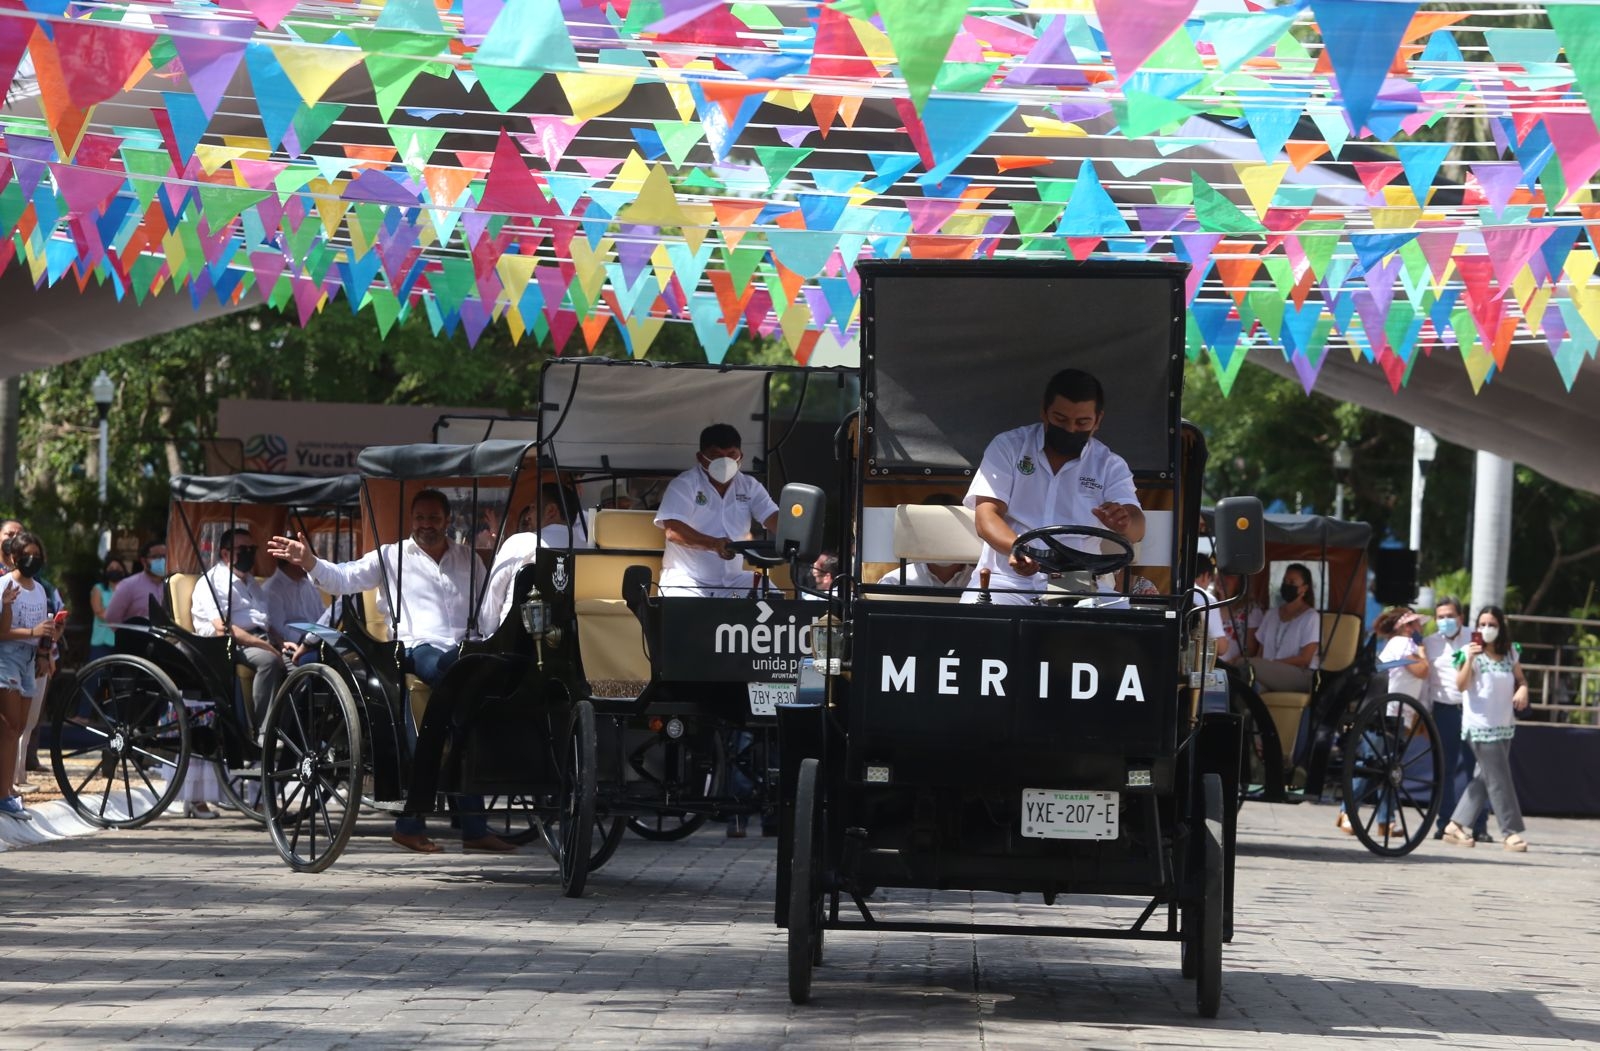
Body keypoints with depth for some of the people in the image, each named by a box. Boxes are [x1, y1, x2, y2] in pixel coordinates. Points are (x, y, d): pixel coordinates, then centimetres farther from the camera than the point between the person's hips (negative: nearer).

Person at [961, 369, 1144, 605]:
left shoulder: (1110, 467, 10)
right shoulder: (1008, 447, 7)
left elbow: (1137, 529, -5)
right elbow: (986, 516, -4)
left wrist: (1124, 523, -33)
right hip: (1006, 579, 0)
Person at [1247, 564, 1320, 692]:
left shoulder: (1311, 617, 2)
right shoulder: (1271, 616, 21)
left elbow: (1304, 659, -6)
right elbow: (1262, 652, 16)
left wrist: (1271, 663, -13)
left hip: (1300, 675, -5)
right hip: (1269, 675, 5)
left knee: (1248, 666, -32)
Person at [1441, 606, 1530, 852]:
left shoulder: (1510, 653, 9)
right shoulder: (1470, 652, -6)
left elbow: (1520, 678, 20)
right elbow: (1461, 686, -13)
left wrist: (1523, 689, -3)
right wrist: (1469, 660, -27)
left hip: (1504, 726, 6)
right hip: (1481, 726, -6)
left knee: (1484, 778, 8)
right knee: (1499, 780, -8)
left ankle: (1457, 825, 16)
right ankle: (1511, 831, -5)